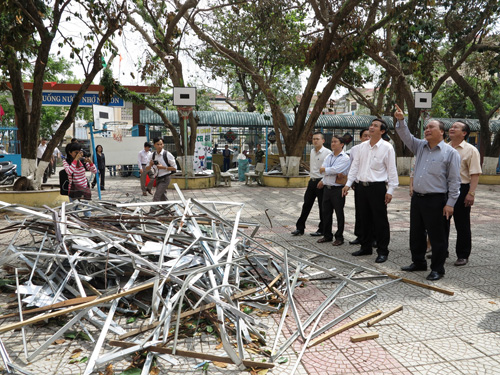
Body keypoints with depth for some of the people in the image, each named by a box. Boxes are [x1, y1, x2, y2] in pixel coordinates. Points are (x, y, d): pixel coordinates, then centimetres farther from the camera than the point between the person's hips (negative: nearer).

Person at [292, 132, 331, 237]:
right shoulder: (312, 151, 11)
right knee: (306, 204, 10)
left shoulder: (327, 153, -12)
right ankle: (300, 228, 16)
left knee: (322, 207, 3)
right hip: (312, 181, 7)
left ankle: (322, 230, 15)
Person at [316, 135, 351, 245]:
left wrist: (325, 170, -5)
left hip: (338, 189, -6)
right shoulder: (328, 157, 13)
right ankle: (327, 235, 23)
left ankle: (339, 237, 12)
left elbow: (335, 170, -20)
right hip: (327, 188, 6)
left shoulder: (345, 158, -7)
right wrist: (336, 174, -12)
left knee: (339, 213, 3)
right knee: (326, 212, 11)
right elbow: (322, 170, 0)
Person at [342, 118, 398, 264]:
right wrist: (348, 184, 7)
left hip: (377, 187, -5)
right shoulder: (362, 146, 11)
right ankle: (366, 247, 27)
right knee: (364, 218, 13)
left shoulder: (387, 147, -5)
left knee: (380, 220, -1)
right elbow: (355, 166, 13)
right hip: (362, 186, 6)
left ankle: (382, 251, 10)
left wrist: (390, 190, -10)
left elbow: (392, 170, -5)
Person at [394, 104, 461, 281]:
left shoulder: (450, 152, -6)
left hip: (436, 201, -6)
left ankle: (437, 269, 15)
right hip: (417, 198, 6)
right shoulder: (420, 146, 12)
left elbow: (454, 180, -8)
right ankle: (418, 262, 31)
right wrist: (401, 121, -10)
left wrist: (450, 203, -12)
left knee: (437, 237, 2)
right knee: (416, 233, 15)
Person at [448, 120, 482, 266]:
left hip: (461, 190, -5)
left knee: (462, 225, 3)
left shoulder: (470, 150, -7)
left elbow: (475, 174, -12)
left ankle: (463, 255, 15)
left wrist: (471, 193, -19)